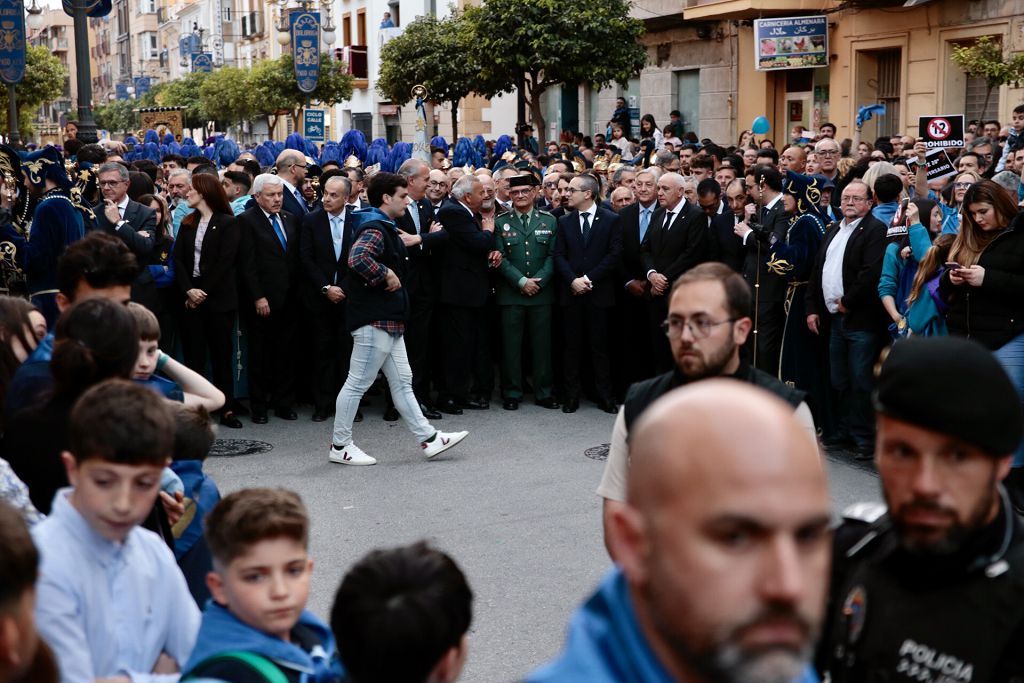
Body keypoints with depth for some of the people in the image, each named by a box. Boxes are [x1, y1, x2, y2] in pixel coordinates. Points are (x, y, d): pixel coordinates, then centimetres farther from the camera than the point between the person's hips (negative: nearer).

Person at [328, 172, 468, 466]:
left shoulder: (385, 227, 17)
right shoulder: (375, 228, -16)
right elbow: (358, 258, -34)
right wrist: (386, 274, -22)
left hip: (388, 319, 11)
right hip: (374, 319, -11)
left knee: (402, 382, 11)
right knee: (357, 383, -2)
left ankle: (428, 438, 14)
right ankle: (340, 446, 6)